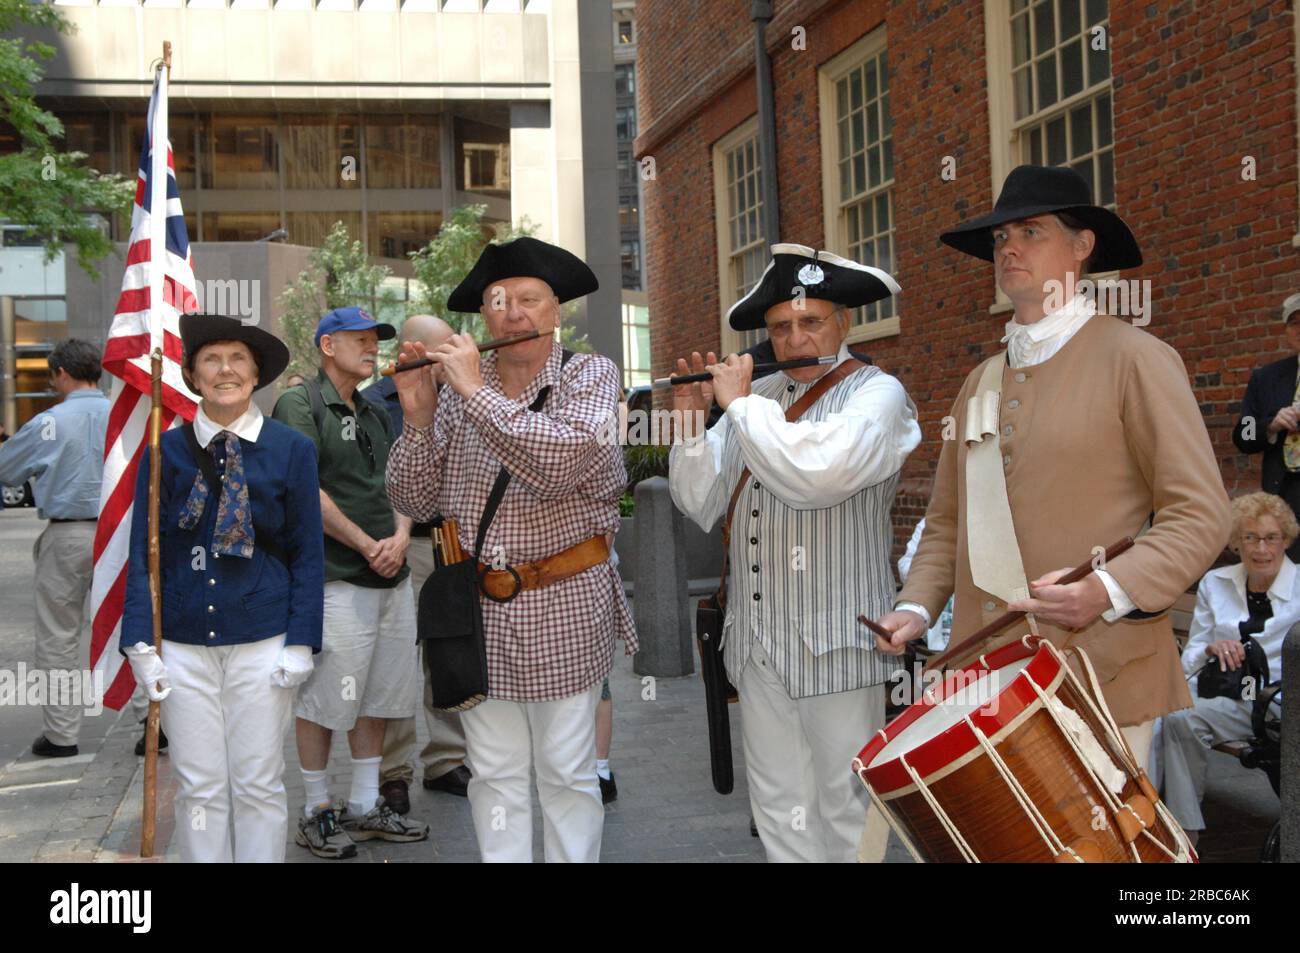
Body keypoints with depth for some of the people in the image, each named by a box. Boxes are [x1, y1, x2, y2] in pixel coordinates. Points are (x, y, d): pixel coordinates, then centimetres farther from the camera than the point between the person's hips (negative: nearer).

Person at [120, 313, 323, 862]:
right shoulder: (166, 451, 2)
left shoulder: (291, 450, -1)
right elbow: (144, 551, 3)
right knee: (198, 787, 7)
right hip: (183, 646, 1)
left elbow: (307, 554, 1)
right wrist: (140, 643, -5)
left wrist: (300, 642, -6)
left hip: (262, 645, -1)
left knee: (259, 786, 6)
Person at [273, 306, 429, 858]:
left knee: (376, 695, 12)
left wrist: (400, 535, -4)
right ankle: (317, 813, 11)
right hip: (336, 579, -8)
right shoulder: (300, 404, -6)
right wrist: (366, 544, -12)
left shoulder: (374, 414, 19)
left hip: (392, 578, 8)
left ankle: (365, 806, 23)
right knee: (324, 698, -1)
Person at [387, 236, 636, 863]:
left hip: (565, 607, -3)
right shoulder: (456, 387, 4)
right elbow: (414, 501, 4)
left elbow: (561, 463, -24)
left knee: (567, 774, 8)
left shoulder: (590, 376, -4)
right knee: (494, 774, 11)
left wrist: (476, 391, -20)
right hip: (479, 606, 3)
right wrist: (417, 417, -9)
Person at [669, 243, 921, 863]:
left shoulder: (876, 394, -7)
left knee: (846, 810, 5)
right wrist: (691, 425, -5)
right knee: (778, 806, 14)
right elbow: (701, 503, 10)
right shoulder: (756, 399, 11)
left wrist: (741, 403, -14)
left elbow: (818, 473, -26)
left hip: (836, 643, -6)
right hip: (758, 642, 6)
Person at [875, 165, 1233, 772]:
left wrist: (1109, 591, -22)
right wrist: (917, 606, 3)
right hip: (985, 681, 5)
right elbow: (946, 522, 21)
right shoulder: (982, 382, 16)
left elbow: (1199, 517, -7)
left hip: (1098, 684, -5)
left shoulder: (1136, 359, -2)